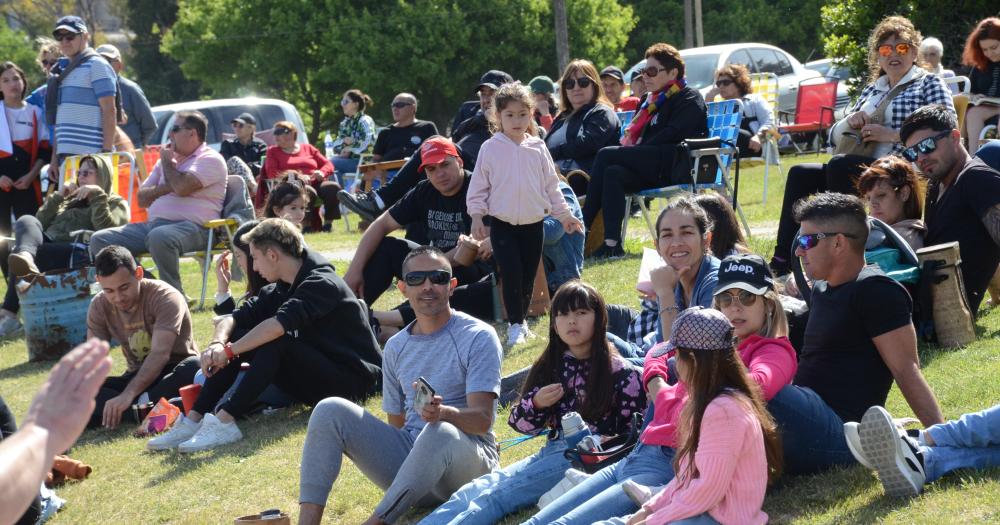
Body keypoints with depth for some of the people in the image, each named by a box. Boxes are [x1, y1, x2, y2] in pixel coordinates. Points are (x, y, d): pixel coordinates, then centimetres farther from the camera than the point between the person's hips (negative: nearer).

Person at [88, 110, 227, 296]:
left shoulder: (210, 160, 0)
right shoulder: (169, 159, 25)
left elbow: (182, 187, -18)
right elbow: (142, 199, 20)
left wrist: (167, 162, 2)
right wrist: (167, 187, -1)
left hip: (192, 227, -8)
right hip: (153, 224, 8)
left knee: (159, 237, -42)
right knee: (100, 240, -7)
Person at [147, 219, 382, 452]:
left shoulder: (321, 283, -18)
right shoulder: (281, 289, 10)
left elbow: (278, 324, -33)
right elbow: (233, 318, 3)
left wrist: (229, 350, -27)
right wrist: (218, 343, -19)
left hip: (353, 380, -8)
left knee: (274, 341, -30)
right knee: (235, 336, -4)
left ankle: (224, 421, -35)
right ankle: (194, 419, -15)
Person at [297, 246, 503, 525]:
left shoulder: (478, 337, -4)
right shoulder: (396, 347, 14)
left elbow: (482, 420, -15)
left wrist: (443, 413, -33)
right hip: (408, 454, 5)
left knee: (441, 432, -40)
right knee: (330, 410, -11)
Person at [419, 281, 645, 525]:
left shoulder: (619, 372, 0)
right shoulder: (548, 367, 16)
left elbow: (634, 431, 1)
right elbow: (520, 424, 16)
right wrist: (536, 404, -6)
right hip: (552, 451, 6)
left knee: (495, 495, -25)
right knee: (475, 489, -18)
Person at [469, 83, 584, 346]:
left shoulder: (537, 148, 3)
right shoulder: (491, 148, -4)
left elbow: (551, 185, 10)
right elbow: (478, 186, 0)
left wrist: (564, 215, 10)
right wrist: (476, 217, -7)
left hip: (533, 224, 3)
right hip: (502, 224, -3)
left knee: (528, 277, 9)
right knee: (511, 275, -10)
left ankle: (521, 319, 26)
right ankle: (515, 325, 0)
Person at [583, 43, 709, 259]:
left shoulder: (689, 98, 3)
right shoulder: (652, 99, 28)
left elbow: (672, 135, -12)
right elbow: (637, 135, 23)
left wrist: (638, 150, -16)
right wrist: (628, 150, 0)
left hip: (675, 166, -7)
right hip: (649, 168, 7)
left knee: (606, 155, -22)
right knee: (613, 173, -27)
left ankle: (583, 229, -23)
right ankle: (612, 243, -37)